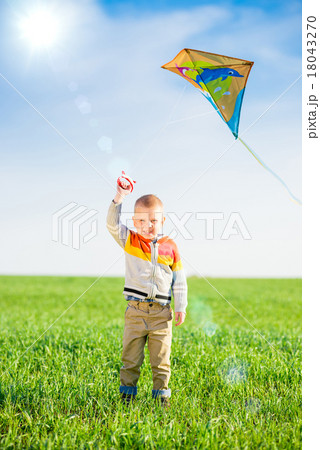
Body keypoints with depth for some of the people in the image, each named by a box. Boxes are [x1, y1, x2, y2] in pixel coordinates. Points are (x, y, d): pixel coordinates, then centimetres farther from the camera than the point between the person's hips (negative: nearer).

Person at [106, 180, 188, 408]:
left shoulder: (170, 246, 3)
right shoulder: (129, 241, 4)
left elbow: (179, 279, 8)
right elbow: (112, 224, -12)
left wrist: (181, 307, 5)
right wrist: (119, 198, -22)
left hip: (161, 312, 0)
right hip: (136, 310, 0)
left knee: (161, 358, 5)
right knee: (131, 356, 5)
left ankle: (162, 395, 17)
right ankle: (127, 394, 18)